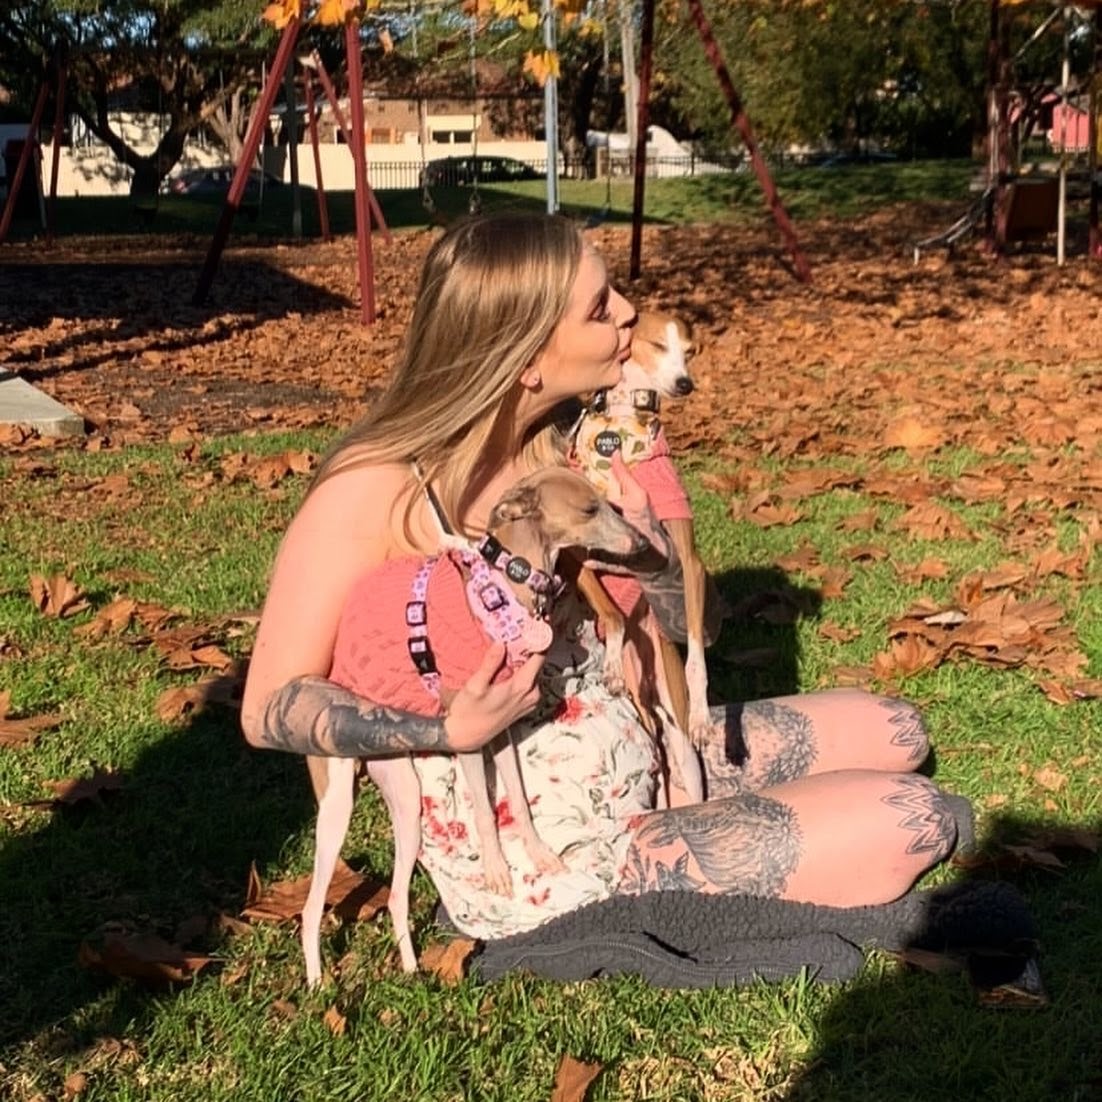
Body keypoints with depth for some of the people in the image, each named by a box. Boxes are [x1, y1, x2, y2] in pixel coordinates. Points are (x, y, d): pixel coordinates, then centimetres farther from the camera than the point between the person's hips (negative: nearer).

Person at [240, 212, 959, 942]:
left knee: (892, 734, 13)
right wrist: (456, 730, -34)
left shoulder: (561, 449, 0)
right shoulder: (376, 488, -21)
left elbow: (680, 626, 5)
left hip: (636, 762, 8)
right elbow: (271, 708, -20)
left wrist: (636, 514, -14)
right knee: (912, 820, -10)